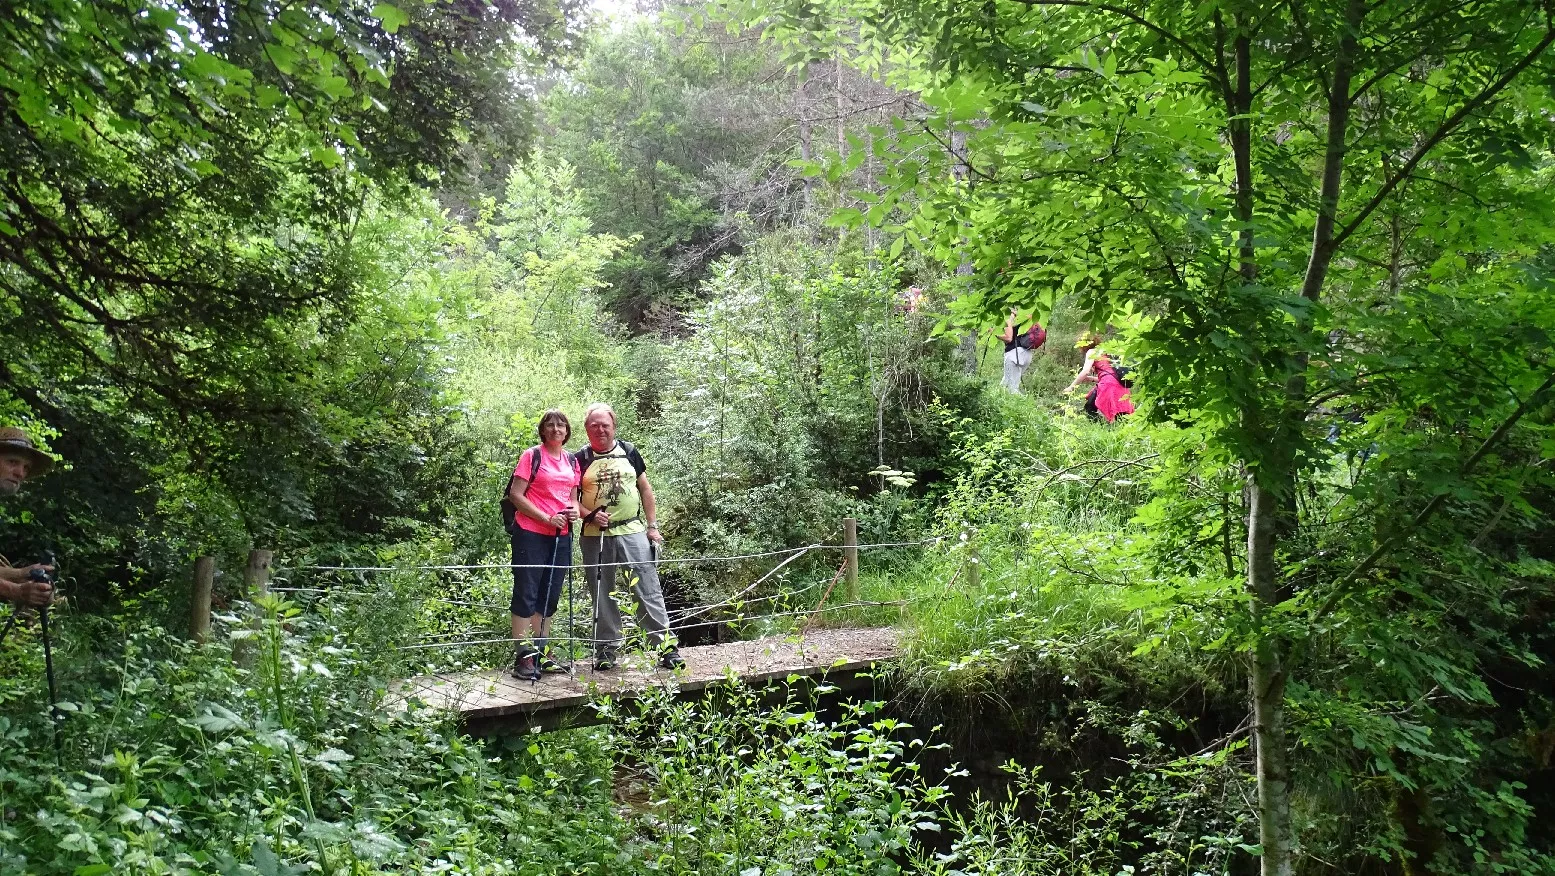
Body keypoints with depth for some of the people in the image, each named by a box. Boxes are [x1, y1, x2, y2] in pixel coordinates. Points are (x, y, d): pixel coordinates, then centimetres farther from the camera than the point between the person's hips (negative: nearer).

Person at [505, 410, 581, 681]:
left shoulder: (572, 461, 13)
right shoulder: (532, 456, -5)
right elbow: (515, 494, -10)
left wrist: (575, 509, -1)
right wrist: (547, 518, -16)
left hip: (561, 536, 6)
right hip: (531, 534, -6)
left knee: (550, 596, 12)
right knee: (526, 594, -3)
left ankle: (543, 653, 21)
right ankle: (523, 658, 0)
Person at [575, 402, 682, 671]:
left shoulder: (628, 452, 8)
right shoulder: (581, 459, 4)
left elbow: (645, 488, 11)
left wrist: (652, 525, 5)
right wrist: (590, 515, -12)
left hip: (633, 531, 0)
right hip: (595, 536, 0)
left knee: (648, 589, -5)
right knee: (602, 594, 7)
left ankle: (665, 644, -2)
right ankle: (607, 647, 18)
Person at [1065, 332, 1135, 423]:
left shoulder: (1092, 352, 7)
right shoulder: (1104, 352, 31)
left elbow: (1085, 371, -6)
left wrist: (1072, 386, -1)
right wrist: (1092, 379, 30)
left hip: (1108, 384, -8)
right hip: (1119, 385, 8)